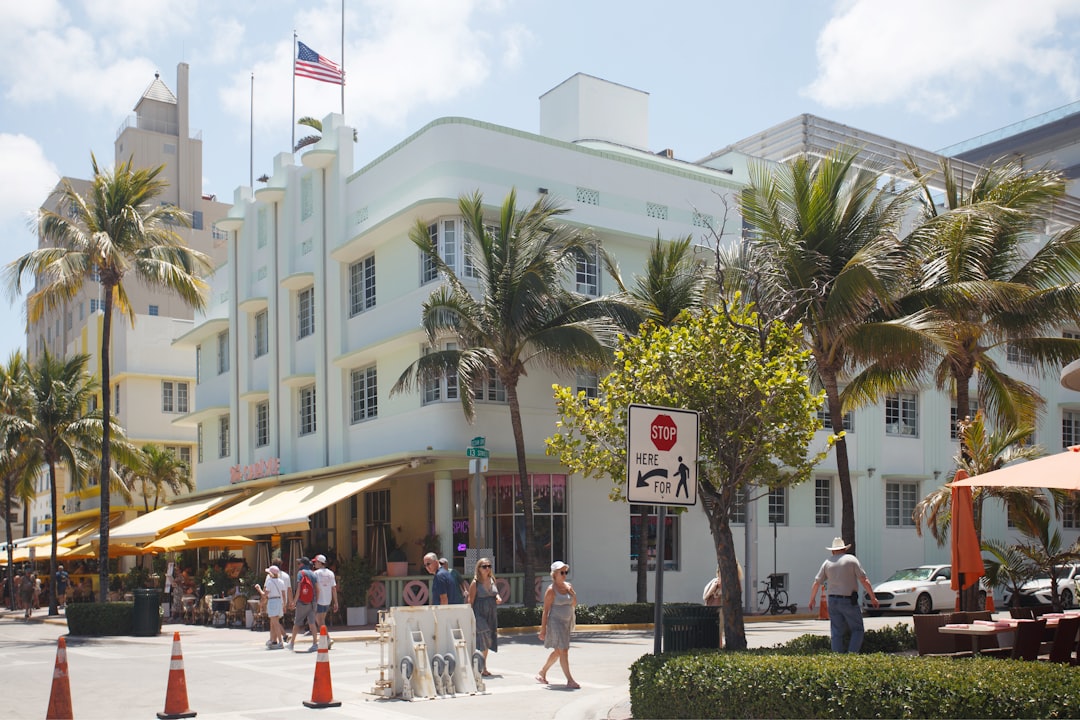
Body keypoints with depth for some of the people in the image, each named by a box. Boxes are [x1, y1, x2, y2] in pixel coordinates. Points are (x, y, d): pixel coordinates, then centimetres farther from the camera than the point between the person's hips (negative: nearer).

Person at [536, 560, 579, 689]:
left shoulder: (568, 586, 8)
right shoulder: (551, 590, -12)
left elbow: (574, 604, 10)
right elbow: (546, 610, -11)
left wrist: (572, 593, -8)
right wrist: (543, 629, -13)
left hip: (566, 622, 8)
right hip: (555, 622, -8)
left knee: (558, 651, 15)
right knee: (563, 651, -10)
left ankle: (541, 673, 30)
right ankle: (570, 680, -8)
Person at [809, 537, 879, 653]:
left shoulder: (827, 562, 8)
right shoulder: (851, 559, -2)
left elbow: (816, 583, 10)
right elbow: (864, 580, -6)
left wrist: (812, 599, 23)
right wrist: (873, 597, 1)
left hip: (833, 601, 4)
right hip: (849, 600, -4)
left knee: (836, 633, 7)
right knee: (857, 630, 5)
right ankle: (852, 653, -11)